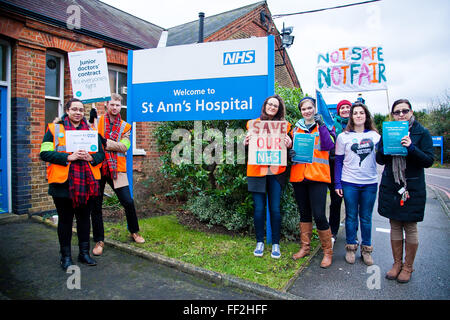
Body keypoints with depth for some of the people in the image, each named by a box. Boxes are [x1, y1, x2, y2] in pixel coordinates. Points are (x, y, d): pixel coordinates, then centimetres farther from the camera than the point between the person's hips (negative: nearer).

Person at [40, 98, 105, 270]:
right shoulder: (54, 129, 3)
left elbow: (101, 154, 11)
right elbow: (45, 153, -6)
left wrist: (91, 157, -11)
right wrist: (68, 157, -19)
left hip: (87, 183, 3)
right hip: (63, 183, -3)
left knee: (84, 218, 12)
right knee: (65, 220, 7)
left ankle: (84, 252, 27)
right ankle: (66, 256, 22)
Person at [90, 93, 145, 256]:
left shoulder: (125, 126, 9)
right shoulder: (97, 121, 7)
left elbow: (124, 146, -6)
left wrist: (105, 142, -17)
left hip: (116, 169, 0)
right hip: (97, 168, 0)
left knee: (128, 202, -2)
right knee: (96, 206, 6)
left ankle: (134, 232, 23)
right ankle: (99, 240, 21)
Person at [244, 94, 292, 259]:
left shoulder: (284, 125, 8)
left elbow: (289, 147, 12)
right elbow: (248, 146, 11)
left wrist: (289, 144, -11)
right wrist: (246, 142, -12)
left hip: (276, 172, 0)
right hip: (256, 170, 0)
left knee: (275, 208, 2)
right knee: (258, 208, 3)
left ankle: (275, 244, 18)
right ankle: (260, 242, 20)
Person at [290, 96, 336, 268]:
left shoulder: (323, 125, 4)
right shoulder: (296, 128, 15)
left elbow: (328, 146, -12)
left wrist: (321, 125, -16)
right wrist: (290, 153, -2)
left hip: (317, 176, -4)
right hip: (298, 175, 4)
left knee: (319, 215, -7)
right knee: (304, 213, 14)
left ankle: (327, 251, 12)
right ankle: (305, 247, 28)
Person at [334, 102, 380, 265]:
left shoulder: (374, 135, 6)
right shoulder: (343, 136, 1)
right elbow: (338, 161, 1)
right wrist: (338, 183, -2)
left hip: (370, 183, 2)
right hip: (349, 183, -1)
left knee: (366, 217, 10)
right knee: (351, 217, 8)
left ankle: (366, 249, 25)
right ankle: (351, 247, 23)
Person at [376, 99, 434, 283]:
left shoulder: (421, 133, -1)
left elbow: (429, 161, -8)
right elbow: (379, 159, 7)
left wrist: (411, 148, -22)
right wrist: (386, 148, -12)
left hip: (413, 187, -3)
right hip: (390, 186, 3)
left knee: (410, 227, 5)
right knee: (395, 225, 10)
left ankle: (408, 267, 22)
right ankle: (397, 263, 25)